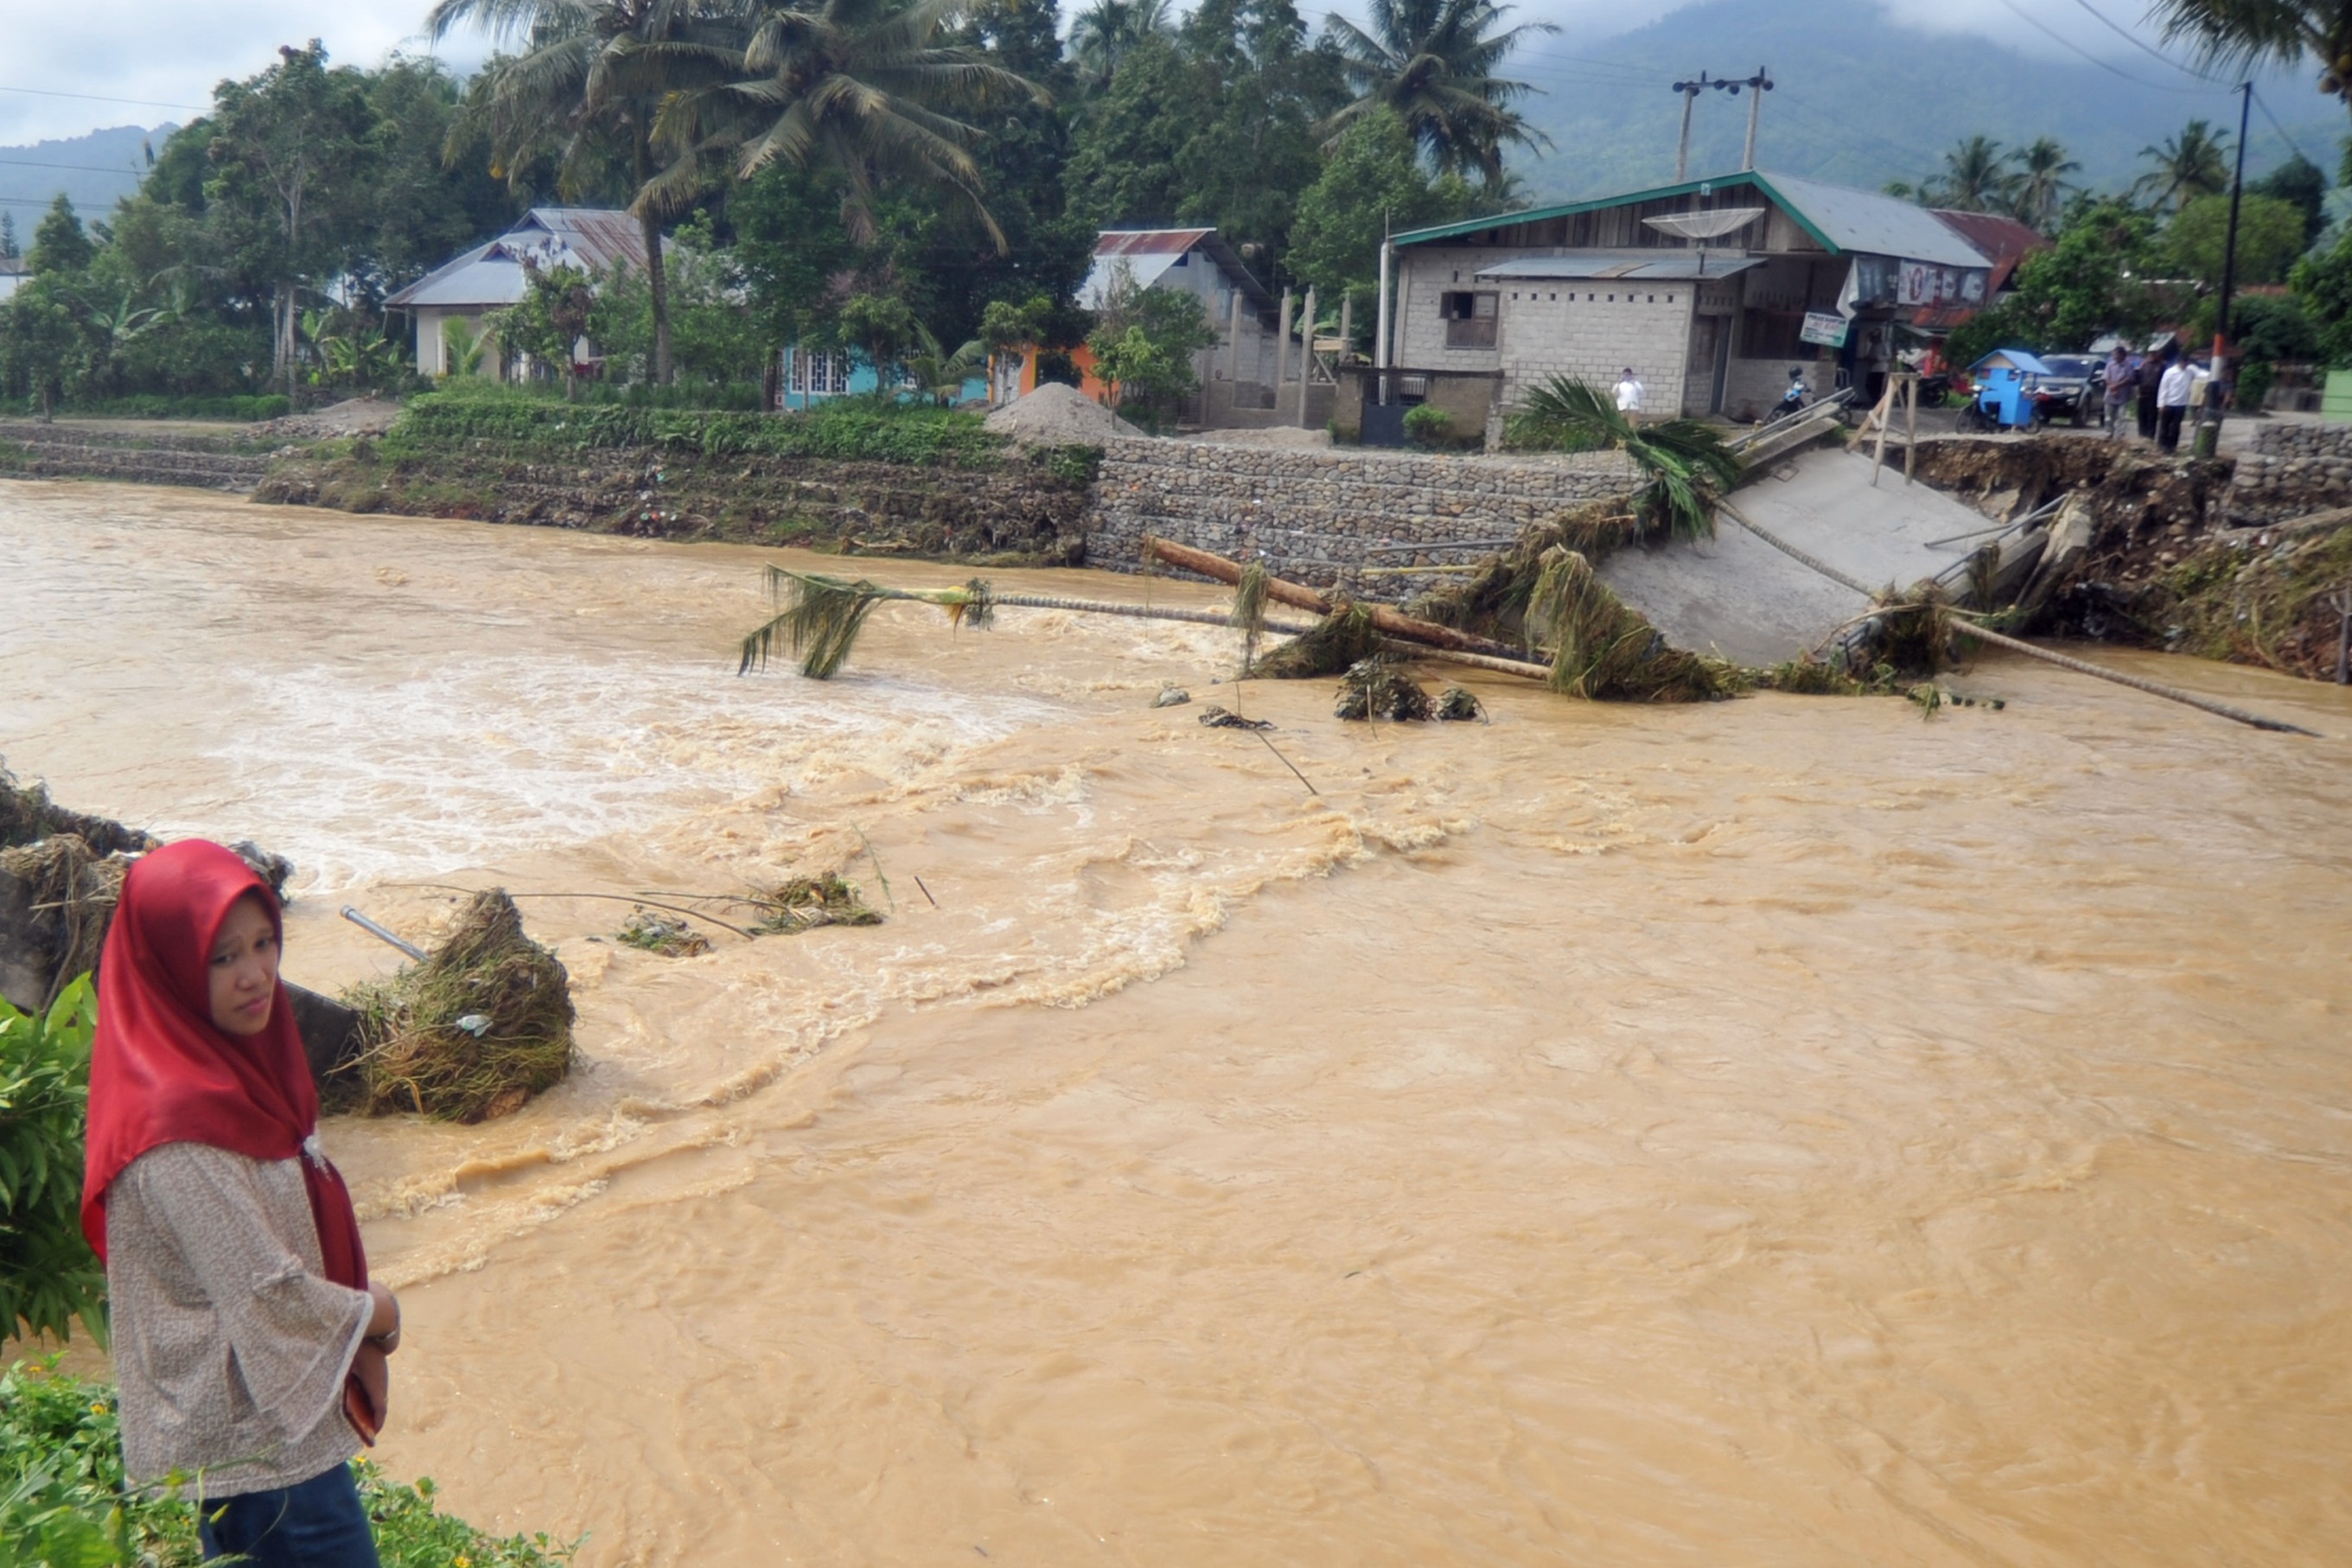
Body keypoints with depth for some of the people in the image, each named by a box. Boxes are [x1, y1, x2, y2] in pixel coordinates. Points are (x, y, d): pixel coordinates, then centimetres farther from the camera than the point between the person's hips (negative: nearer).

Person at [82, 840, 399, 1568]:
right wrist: (376, 1315, -7)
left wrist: (358, 1331, 2)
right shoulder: (178, 1125, -25)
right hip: (252, 1445, -9)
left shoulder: (230, 1068, 3)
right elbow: (270, 1295, -23)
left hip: (279, 1422, 9)